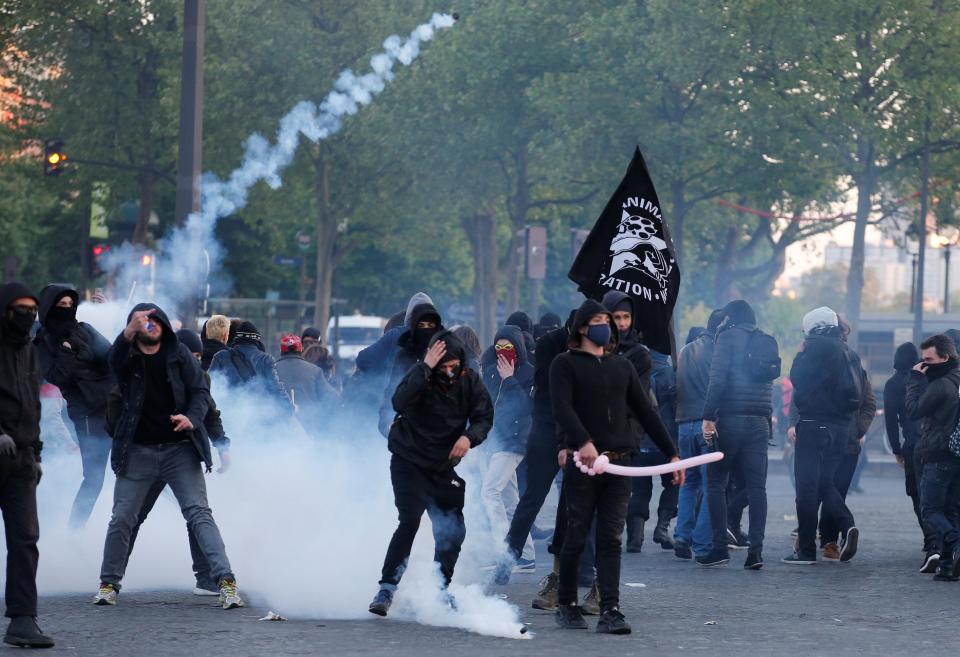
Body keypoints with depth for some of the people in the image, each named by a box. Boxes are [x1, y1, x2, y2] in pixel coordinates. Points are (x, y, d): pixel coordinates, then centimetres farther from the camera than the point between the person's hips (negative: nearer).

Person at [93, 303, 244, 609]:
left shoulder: (179, 355, 4)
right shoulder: (127, 358, 0)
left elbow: (201, 391, 3)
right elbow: (115, 357, -24)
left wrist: (192, 418, -19)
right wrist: (131, 329, -45)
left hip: (180, 449, -1)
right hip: (138, 451, 1)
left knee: (199, 513, -10)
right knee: (121, 519, 3)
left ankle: (225, 581, -15)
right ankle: (109, 583, 19)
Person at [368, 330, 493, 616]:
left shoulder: (470, 381, -5)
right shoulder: (420, 376, -16)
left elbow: (484, 416, -5)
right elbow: (400, 404, -34)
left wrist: (469, 436, -26)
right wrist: (425, 368, -38)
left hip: (443, 467, 5)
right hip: (409, 462, -5)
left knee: (453, 531, 2)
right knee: (410, 521, -20)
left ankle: (440, 590, 22)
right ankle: (386, 589, -17)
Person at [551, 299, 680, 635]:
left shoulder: (622, 366, 17)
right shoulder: (566, 364, 1)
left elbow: (646, 411, 18)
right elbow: (562, 408, -14)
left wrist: (671, 453, 13)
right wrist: (583, 442, -31)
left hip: (619, 464, 4)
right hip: (582, 464, -4)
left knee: (611, 540, -3)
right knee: (576, 538, 2)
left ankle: (610, 612, -7)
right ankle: (566, 605, 16)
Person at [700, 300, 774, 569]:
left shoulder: (729, 336, -2)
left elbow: (718, 377, -12)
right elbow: (769, 379, 15)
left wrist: (708, 416, -13)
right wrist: (767, 416, 16)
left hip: (730, 418, -5)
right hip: (759, 422, 5)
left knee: (716, 483, 3)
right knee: (756, 486, 3)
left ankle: (719, 547, -2)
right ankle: (756, 550, -3)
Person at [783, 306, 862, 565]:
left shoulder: (817, 347, -10)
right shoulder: (849, 353, 14)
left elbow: (798, 379, -10)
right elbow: (859, 394, 16)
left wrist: (800, 353, 2)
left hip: (815, 424, -7)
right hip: (842, 426, 7)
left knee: (807, 486, -2)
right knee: (826, 482, 17)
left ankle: (806, 549, -1)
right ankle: (847, 526, -7)